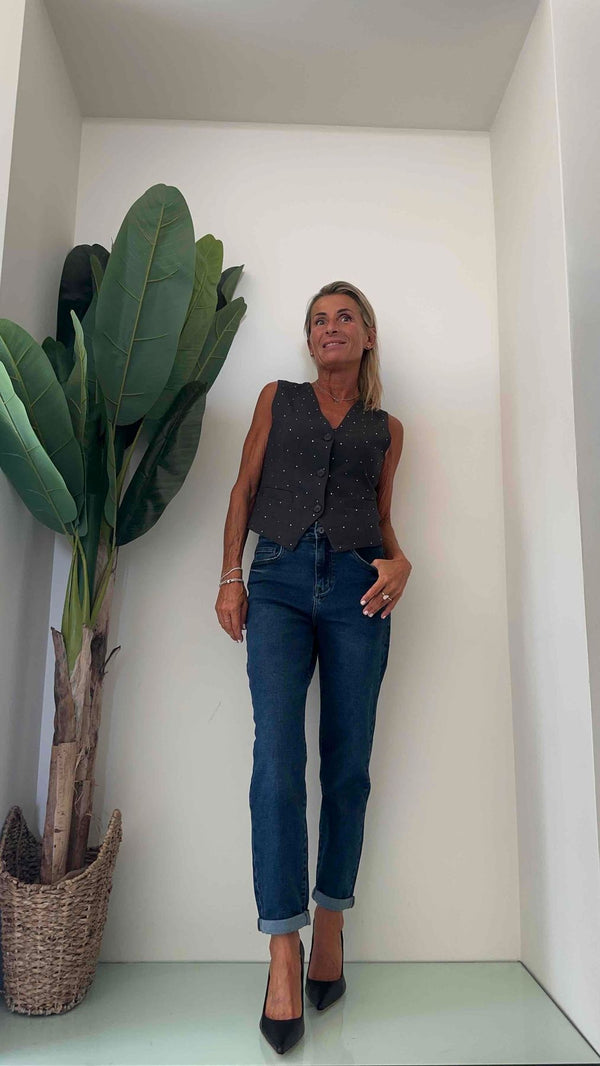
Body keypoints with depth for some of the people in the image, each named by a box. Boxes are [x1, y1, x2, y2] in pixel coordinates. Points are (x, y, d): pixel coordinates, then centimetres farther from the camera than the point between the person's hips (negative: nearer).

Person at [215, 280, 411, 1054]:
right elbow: (244, 489, 10)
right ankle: (284, 948, -1)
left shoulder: (386, 428, 18)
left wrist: (399, 561, -3)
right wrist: (230, 576, 0)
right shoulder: (278, 398, 16)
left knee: (347, 763, 3)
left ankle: (330, 924, 20)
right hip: (279, 580, -1)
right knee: (278, 759, -10)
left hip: (355, 584, 2)